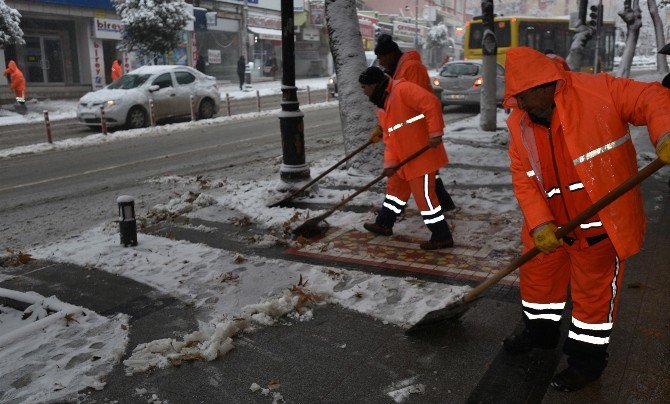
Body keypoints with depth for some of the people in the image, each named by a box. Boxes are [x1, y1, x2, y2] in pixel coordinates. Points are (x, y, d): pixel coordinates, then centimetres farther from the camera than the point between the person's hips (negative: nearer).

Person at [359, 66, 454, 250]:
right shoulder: (381, 107, 13)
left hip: (422, 153, -10)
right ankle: (383, 224, 40)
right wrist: (390, 162, -2)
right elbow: (389, 137, 9)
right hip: (404, 157, 10)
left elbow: (432, 103, -26)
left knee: (424, 195, -6)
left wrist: (435, 133, -29)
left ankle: (442, 237, 4)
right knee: (395, 187, 22)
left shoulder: (402, 89, -18)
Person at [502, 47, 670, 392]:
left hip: (600, 224, -5)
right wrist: (539, 224, -17)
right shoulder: (518, 124, -3)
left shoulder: (598, 91, -16)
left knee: (594, 292, 8)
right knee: (537, 276, 20)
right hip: (550, 225, 5)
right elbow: (523, 180, -5)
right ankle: (540, 331, 47)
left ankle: (587, 359, 28)